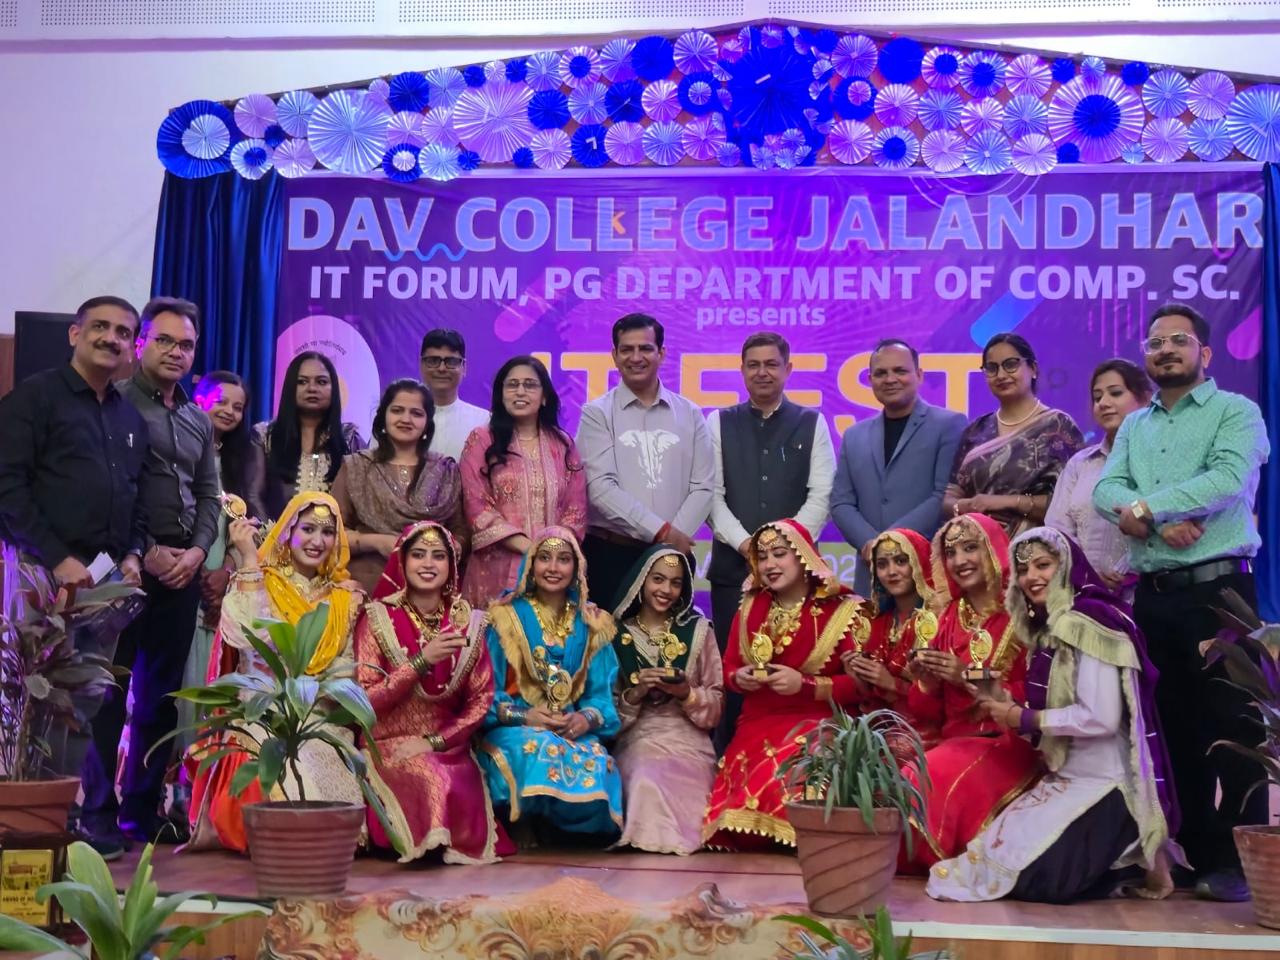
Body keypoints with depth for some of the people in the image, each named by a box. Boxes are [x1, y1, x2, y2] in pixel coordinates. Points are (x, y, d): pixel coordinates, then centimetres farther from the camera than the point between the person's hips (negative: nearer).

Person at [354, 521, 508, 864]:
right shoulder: (377, 619, -3)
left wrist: (433, 742, -8)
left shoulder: (468, 622, 4)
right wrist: (421, 661, -19)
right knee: (434, 782, -33)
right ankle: (419, 842, -7)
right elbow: (366, 701, -9)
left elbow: (481, 700, 5)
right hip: (389, 748, -3)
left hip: (449, 748, 3)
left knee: (465, 791, -28)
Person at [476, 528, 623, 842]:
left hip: (574, 730, 3)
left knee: (597, 764, -30)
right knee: (538, 750, -38)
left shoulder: (591, 623, 10)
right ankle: (524, 825, -12)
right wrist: (522, 716, -19)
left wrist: (587, 718, -16)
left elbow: (601, 691, 6)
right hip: (513, 729, -3)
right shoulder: (506, 616, 1)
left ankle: (549, 824, -3)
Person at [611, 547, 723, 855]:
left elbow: (716, 704, 8)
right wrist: (635, 694, -13)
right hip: (636, 741, 0)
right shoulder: (618, 634, 7)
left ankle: (666, 832, -4)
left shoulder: (698, 631, 8)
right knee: (645, 782, -33)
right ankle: (644, 833, -6)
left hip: (687, 743, 0)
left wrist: (688, 694, -12)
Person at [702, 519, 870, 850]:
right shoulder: (750, 607, 12)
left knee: (784, 774, -31)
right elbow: (729, 668, 17)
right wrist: (740, 678, -7)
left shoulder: (840, 609, -4)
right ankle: (741, 833, 4)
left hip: (818, 723, -4)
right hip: (759, 724, 5)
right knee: (744, 771, -24)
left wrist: (804, 684, -19)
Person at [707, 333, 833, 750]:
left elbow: (821, 495, 1)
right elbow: (712, 495, 3)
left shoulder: (812, 423, 10)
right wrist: (744, 542, -9)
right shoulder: (719, 423, 11)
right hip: (733, 563, 1)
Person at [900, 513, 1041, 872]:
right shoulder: (950, 618, 12)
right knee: (909, 780, -26)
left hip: (1010, 744, -4)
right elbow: (930, 715, 13)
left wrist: (968, 678, -15)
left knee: (942, 779, -31)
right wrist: (927, 680, -8)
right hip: (958, 739, 5)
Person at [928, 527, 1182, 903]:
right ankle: (1119, 850, 11)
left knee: (1027, 872, -19)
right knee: (994, 850, 2)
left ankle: (1139, 856, 1)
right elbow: (1059, 713, 9)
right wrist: (1009, 709, -6)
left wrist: (1024, 719, -15)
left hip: (1102, 786, -9)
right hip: (1065, 779, 9)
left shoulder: (1089, 621, -16)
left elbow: (1100, 717, -24)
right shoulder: (1049, 627, 13)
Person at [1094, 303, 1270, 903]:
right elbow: (1106, 491, 4)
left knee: (1233, 726, -5)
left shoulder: (1235, 412, 2)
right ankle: (1199, 854, 19)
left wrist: (1144, 506, -13)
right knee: (1179, 725, 10)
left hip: (1218, 588, -5)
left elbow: (1229, 480, -16)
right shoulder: (1134, 426, 18)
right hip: (1154, 595, 5)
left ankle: (1240, 864, 2)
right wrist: (1160, 523, -14)